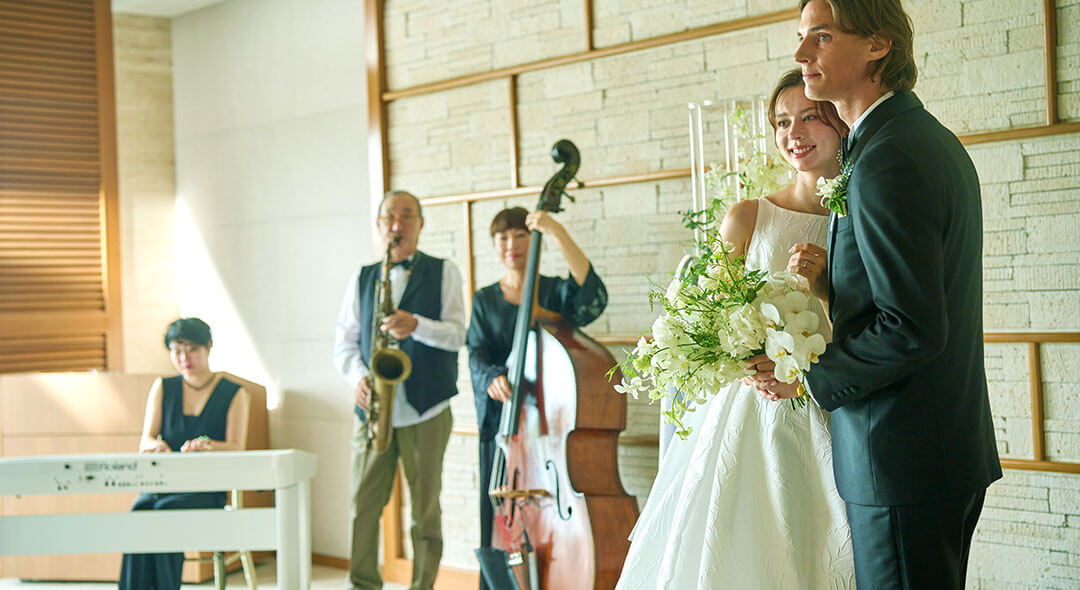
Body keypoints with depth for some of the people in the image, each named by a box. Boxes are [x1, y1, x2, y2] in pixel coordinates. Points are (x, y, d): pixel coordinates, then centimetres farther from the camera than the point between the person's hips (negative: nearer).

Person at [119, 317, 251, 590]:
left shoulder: (234, 394, 7)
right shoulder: (163, 388, 16)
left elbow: (236, 448, -5)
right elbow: (144, 442, 7)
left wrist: (206, 445, -28)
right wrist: (157, 445, -19)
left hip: (207, 489, -2)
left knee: (165, 511, -34)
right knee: (140, 511, -32)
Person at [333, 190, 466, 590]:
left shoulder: (443, 273, 7)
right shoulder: (362, 279, 14)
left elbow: (457, 333, -3)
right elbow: (344, 342, 11)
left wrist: (416, 325, -22)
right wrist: (358, 376, -10)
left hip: (426, 411, -2)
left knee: (425, 510, 1)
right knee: (362, 507, 0)